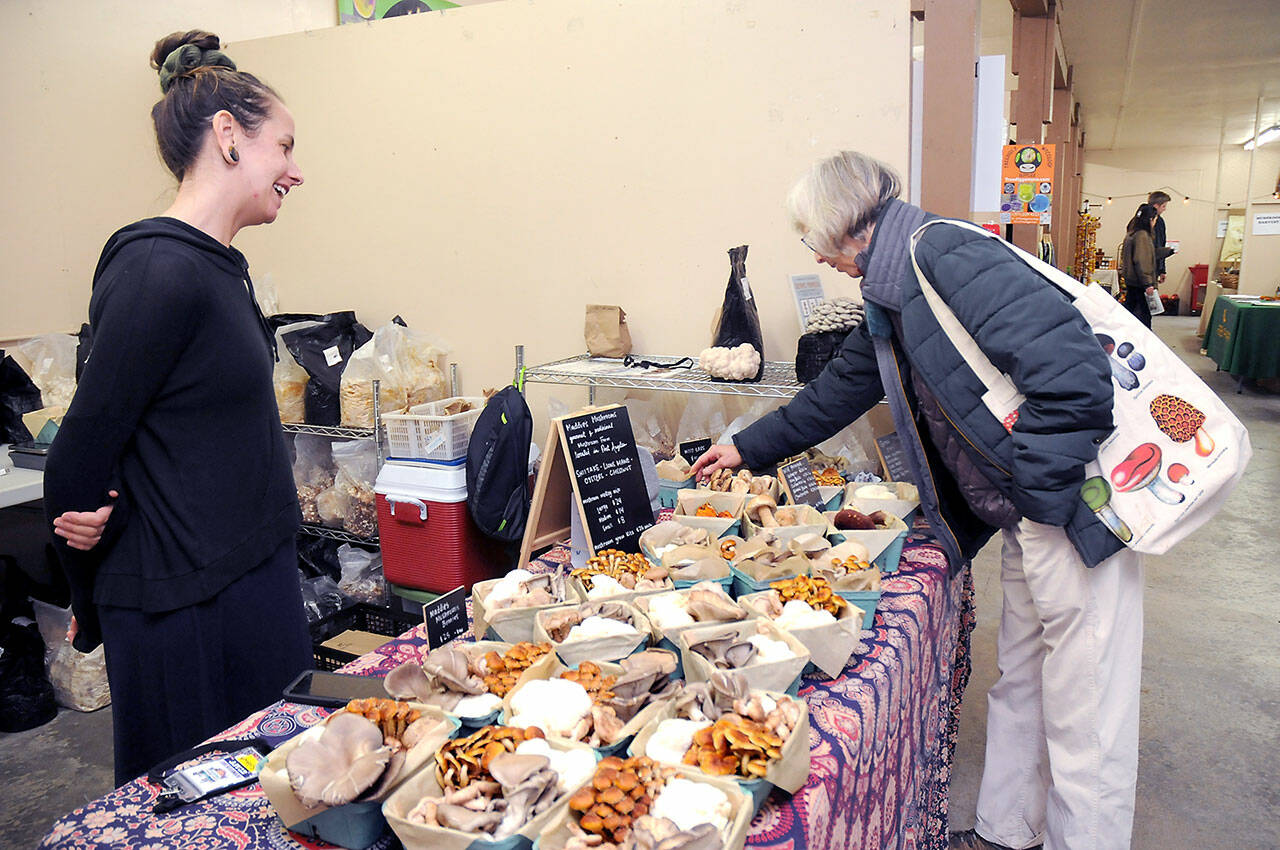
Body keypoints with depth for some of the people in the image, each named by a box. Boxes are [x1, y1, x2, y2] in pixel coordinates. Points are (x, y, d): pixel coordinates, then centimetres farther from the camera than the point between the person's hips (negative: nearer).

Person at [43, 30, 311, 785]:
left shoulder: (221, 266, 9)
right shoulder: (159, 271, -19)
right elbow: (85, 448, -15)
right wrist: (94, 614, 0)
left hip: (254, 576, 8)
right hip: (188, 609, -8)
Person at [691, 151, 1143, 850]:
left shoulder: (946, 256, -19)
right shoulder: (892, 296, 12)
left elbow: (1071, 368, -28)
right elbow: (841, 388, 25)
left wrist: (1037, 491, -18)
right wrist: (749, 448, 31)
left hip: (1076, 503, -10)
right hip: (1025, 513, 10)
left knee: (1083, 717, 3)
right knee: (1018, 688, 21)